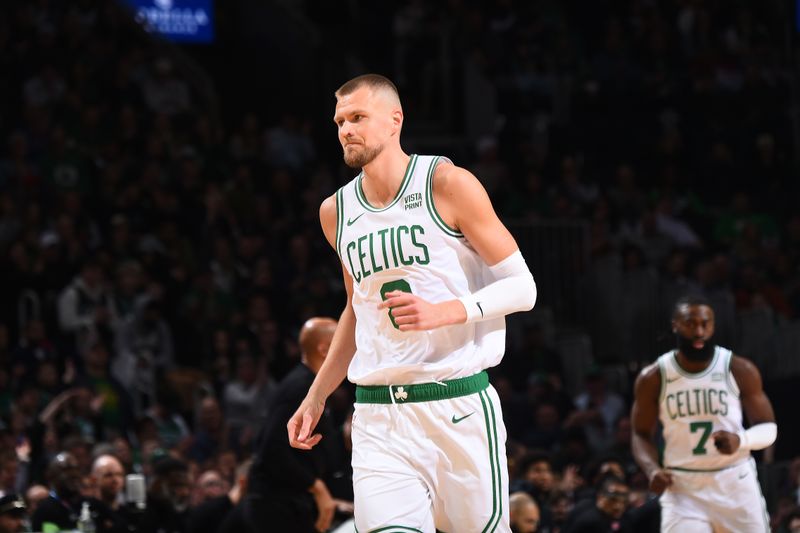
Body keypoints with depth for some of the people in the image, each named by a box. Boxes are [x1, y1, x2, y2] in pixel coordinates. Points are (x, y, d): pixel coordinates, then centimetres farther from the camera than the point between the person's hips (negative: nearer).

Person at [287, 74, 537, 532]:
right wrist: (316, 398, 22)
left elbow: (521, 287, -4)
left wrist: (444, 312, -20)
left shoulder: (448, 184, -4)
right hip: (378, 417, 3)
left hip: (458, 407, -3)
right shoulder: (337, 212, 12)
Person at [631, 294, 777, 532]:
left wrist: (740, 440, -19)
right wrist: (652, 470, -11)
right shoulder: (653, 378, -2)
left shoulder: (740, 371, -3)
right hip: (682, 488, -1)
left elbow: (768, 429, 4)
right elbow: (641, 434, 9)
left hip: (736, 485, 1)